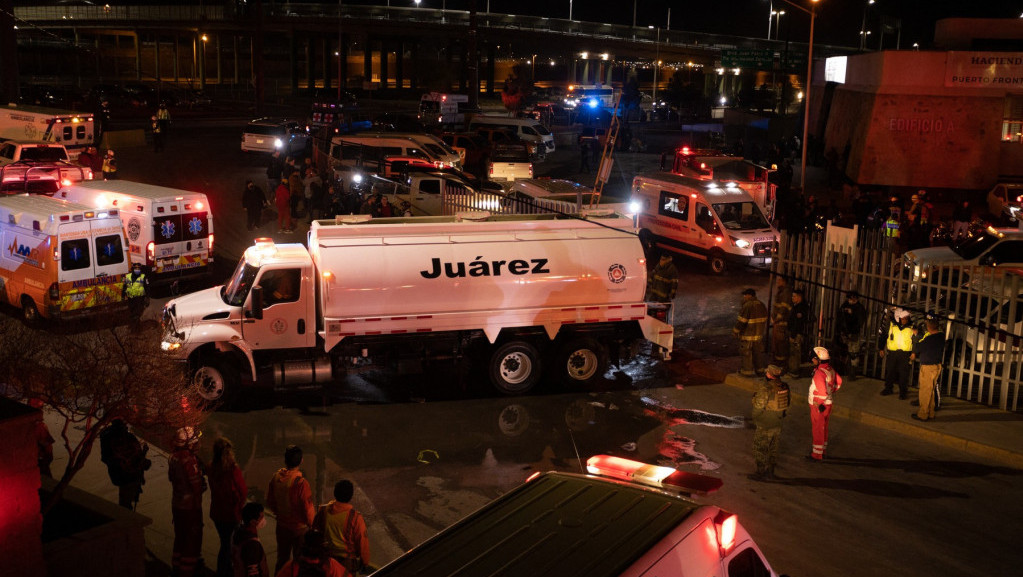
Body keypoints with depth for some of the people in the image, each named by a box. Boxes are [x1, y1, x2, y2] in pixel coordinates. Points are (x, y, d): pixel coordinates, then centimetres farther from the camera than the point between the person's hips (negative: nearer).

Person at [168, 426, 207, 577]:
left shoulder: (173, 457, -2)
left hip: (176, 504, 8)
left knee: (180, 536, 23)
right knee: (193, 538, 8)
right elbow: (197, 485, -26)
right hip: (190, 506, -8)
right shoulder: (190, 461, -28)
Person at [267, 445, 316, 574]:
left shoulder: (276, 478, -10)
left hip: (282, 527, 5)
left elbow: (270, 503, 3)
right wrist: (312, 525, -2)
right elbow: (308, 509, -20)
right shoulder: (301, 483, -27)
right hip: (300, 529, -5)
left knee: (282, 559, 21)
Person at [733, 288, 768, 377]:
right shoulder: (761, 305, 4)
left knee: (746, 354, 4)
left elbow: (741, 321, -19)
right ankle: (758, 368, 28)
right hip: (759, 334, 8)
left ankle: (747, 371, 10)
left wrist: (735, 331, -8)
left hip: (747, 335, -8)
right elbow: (765, 320, 13)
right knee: (757, 353, 19)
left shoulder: (747, 306, -21)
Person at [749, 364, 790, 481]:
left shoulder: (765, 388, -25)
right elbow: (786, 403, 6)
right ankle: (770, 472, 27)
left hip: (765, 425, -7)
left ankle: (761, 473, 13)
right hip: (777, 423, 7)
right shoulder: (784, 386, -3)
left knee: (760, 449, 7)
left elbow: (759, 406, -18)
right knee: (773, 449, 18)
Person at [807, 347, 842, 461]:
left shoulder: (819, 373, -28)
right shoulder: (830, 369, 0)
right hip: (828, 403, 9)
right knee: (824, 428, 21)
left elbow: (822, 392, -33)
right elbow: (838, 381, 16)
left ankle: (817, 454, 13)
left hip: (819, 406, -8)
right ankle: (822, 450, 34)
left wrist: (819, 404, -21)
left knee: (817, 429, 4)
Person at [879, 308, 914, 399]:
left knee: (903, 373, -1)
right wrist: (881, 348, 8)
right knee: (889, 371, 9)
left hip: (905, 354, -1)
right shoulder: (891, 325, 1)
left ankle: (902, 392, 9)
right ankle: (888, 389, 24)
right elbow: (883, 336, 9)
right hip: (892, 353, 1)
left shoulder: (911, 328, 0)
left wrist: (913, 353, 0)